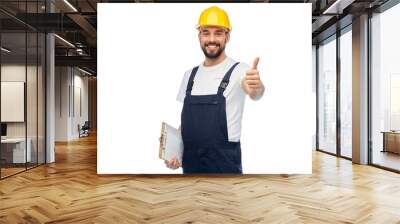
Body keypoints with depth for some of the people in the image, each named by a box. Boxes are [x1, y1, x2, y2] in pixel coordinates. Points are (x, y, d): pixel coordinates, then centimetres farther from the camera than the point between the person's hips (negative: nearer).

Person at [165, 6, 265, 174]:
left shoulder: (238, 70, -10)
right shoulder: (190, 75, 7)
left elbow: (254, 94, -32)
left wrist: (257, 88, -55)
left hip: (225, 164, -5)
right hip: (189, 163, 5)